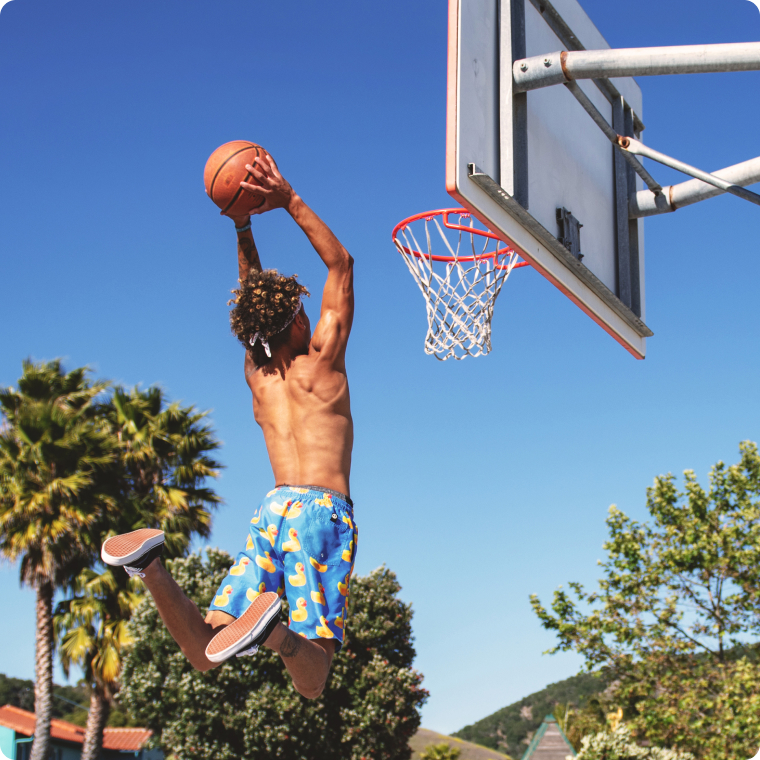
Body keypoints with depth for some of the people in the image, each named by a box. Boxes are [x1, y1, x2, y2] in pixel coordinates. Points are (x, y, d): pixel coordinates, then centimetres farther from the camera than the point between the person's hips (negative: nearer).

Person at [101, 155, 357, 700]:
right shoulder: (321, 359, 3)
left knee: (203, 653, 1)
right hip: (322, 510, -5)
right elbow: (341, 263, 10)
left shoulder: (256, 375, 17)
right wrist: (291, 203, 8)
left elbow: (255, 297, 31)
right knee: (312, 681, -12)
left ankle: (153, 564, -23)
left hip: (272, 511, 5)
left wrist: (243, 226, 26)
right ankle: (273, 629, -46)